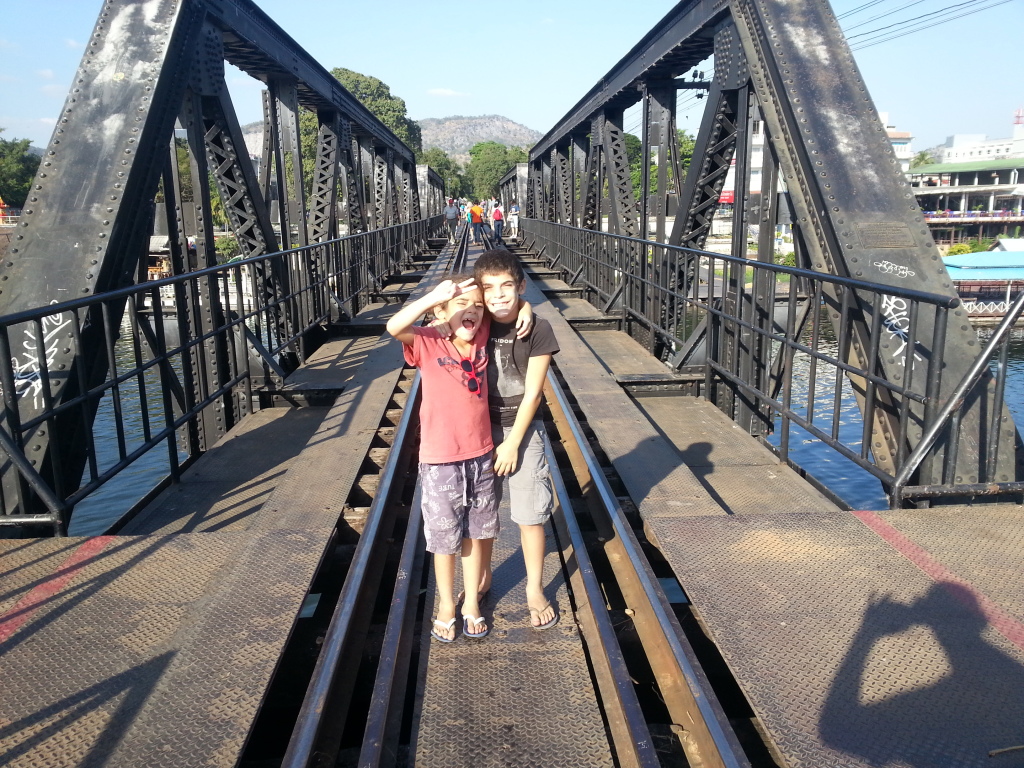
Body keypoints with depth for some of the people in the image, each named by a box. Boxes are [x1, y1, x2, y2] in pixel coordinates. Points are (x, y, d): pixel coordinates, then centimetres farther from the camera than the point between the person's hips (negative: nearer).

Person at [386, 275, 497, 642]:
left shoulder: (481, 338, -1)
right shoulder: (428, 344, -12)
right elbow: (394, 327, -31)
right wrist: (433, 296, -41)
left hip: (481, 456, 4)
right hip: (439, 462, -3)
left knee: (476, 532, 17)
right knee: (444, 539, 12)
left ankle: (472, 602, 37)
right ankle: (446, 604, 34)